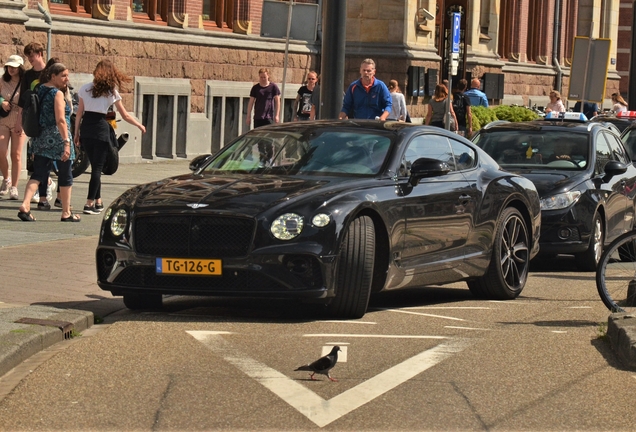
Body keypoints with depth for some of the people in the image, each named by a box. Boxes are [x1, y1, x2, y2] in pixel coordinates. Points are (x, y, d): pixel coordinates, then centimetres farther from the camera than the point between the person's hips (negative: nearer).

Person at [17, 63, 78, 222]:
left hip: (40, 138, 7)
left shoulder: (39, 91, 10)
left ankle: (25, 206, -13)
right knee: (65, 176, 7)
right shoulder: (57, 94, -12)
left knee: (38, 174, 6)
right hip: (57, 137, -7)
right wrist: (67, 142, -22)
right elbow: (61, 120, -20)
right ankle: (66, 213, 14)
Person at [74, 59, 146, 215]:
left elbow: (79, 113, 7)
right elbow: (125, 116, 1)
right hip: (101, 129, -4)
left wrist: (76, 133, 13)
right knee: (98, 167, -1)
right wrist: (140, 125, 15)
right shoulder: (111, 91, -2)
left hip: (85, 128, 4)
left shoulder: (85, 88, 7)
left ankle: (98, 202, 22)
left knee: (95, 166, 17)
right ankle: (90, 203, -9)